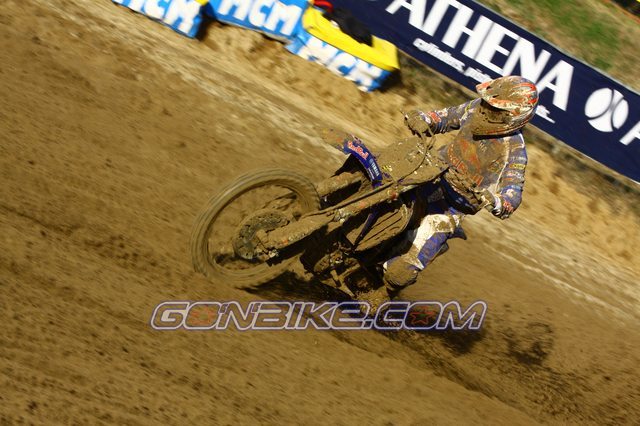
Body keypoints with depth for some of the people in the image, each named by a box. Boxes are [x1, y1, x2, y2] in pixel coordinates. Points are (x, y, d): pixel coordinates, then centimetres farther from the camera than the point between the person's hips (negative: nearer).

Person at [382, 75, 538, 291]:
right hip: (431, 176, 7)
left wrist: (492, 201, -44)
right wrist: (424, 119, -10)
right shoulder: (477, 108, -5)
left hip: (451, 206, -6)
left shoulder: (513, 150, -20)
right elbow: (448, 116, 12)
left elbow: (513, 197, -22)